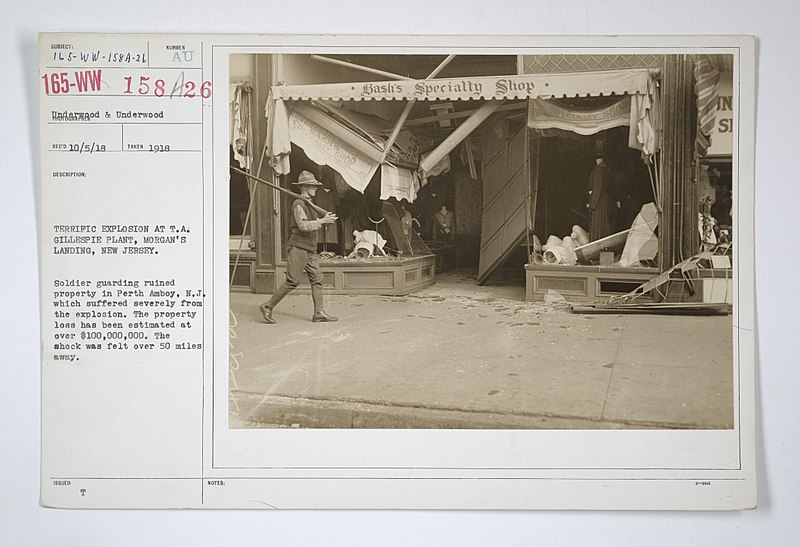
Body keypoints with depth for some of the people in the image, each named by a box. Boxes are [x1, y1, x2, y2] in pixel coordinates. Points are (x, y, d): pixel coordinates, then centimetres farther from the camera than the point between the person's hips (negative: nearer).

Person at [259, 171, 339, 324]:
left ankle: (319, 313, 3)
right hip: (298, 248, -9)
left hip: (310, 249, 9)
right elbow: (303, 225, -23)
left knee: (317, 279, 3)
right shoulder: (298, 204, -12)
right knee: (292, 281, -7)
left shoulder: (309, 204, 19)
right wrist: (323, 221, -22)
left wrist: (325, 219, 4)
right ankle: (268, 306, 4)